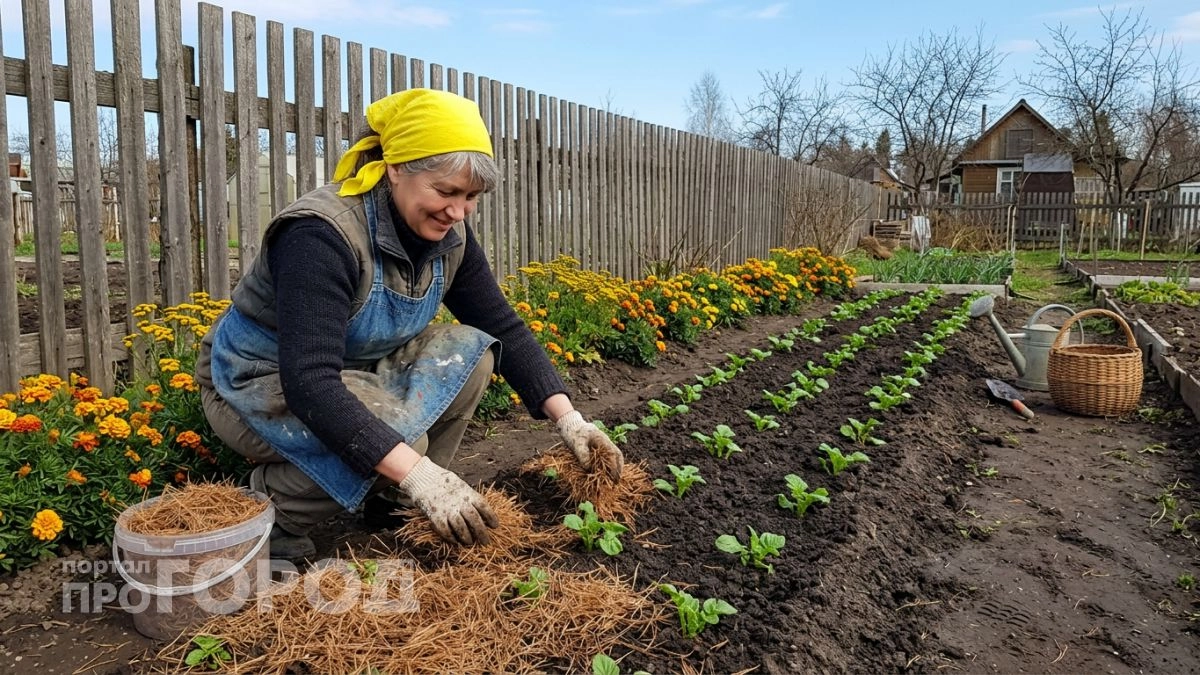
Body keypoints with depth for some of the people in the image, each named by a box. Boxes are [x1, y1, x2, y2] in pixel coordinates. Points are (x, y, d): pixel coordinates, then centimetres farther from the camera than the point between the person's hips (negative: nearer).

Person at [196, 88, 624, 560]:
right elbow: (308, 382, -39)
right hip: (257, 384, -7)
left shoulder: (448, 236, -10)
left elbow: (503, 330, -5)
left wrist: (569, 420, -16)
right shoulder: (322, 234, -31)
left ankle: (397, 501, 0)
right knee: (396, 437, -33)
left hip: (355, 371, 7)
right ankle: (272, 509, -5)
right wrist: (417, 473, -47)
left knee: (469, 352, -15)